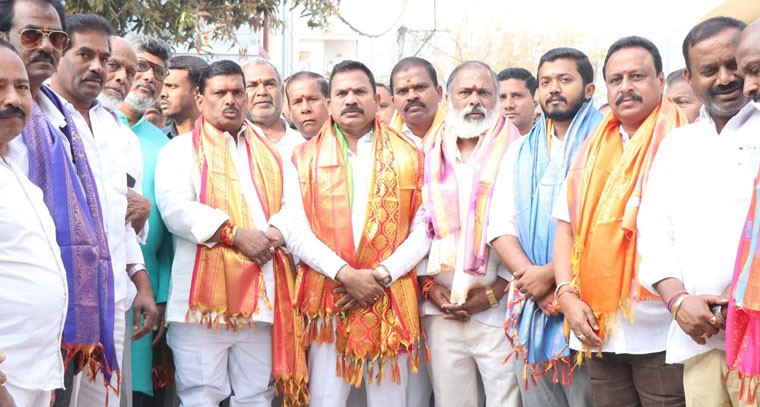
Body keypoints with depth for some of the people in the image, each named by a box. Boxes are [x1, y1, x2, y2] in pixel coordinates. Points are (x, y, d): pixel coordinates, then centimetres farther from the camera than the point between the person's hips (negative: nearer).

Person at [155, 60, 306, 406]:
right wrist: (236, 234, -16)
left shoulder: (269, 152, 21)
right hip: (204, 296, -4)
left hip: (261, 295, 4)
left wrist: (276, 233, -6)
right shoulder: (182, 150, 5)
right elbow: (175, 208, -10)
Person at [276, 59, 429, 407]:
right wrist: (345, 274, -15)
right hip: (328, 301, 0)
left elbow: (422, 230, 2)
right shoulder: (306, 157, 6)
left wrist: (382, 274, -11)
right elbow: (295, 231, -4)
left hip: (391, 302, 1)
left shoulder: (408, 157, 7)